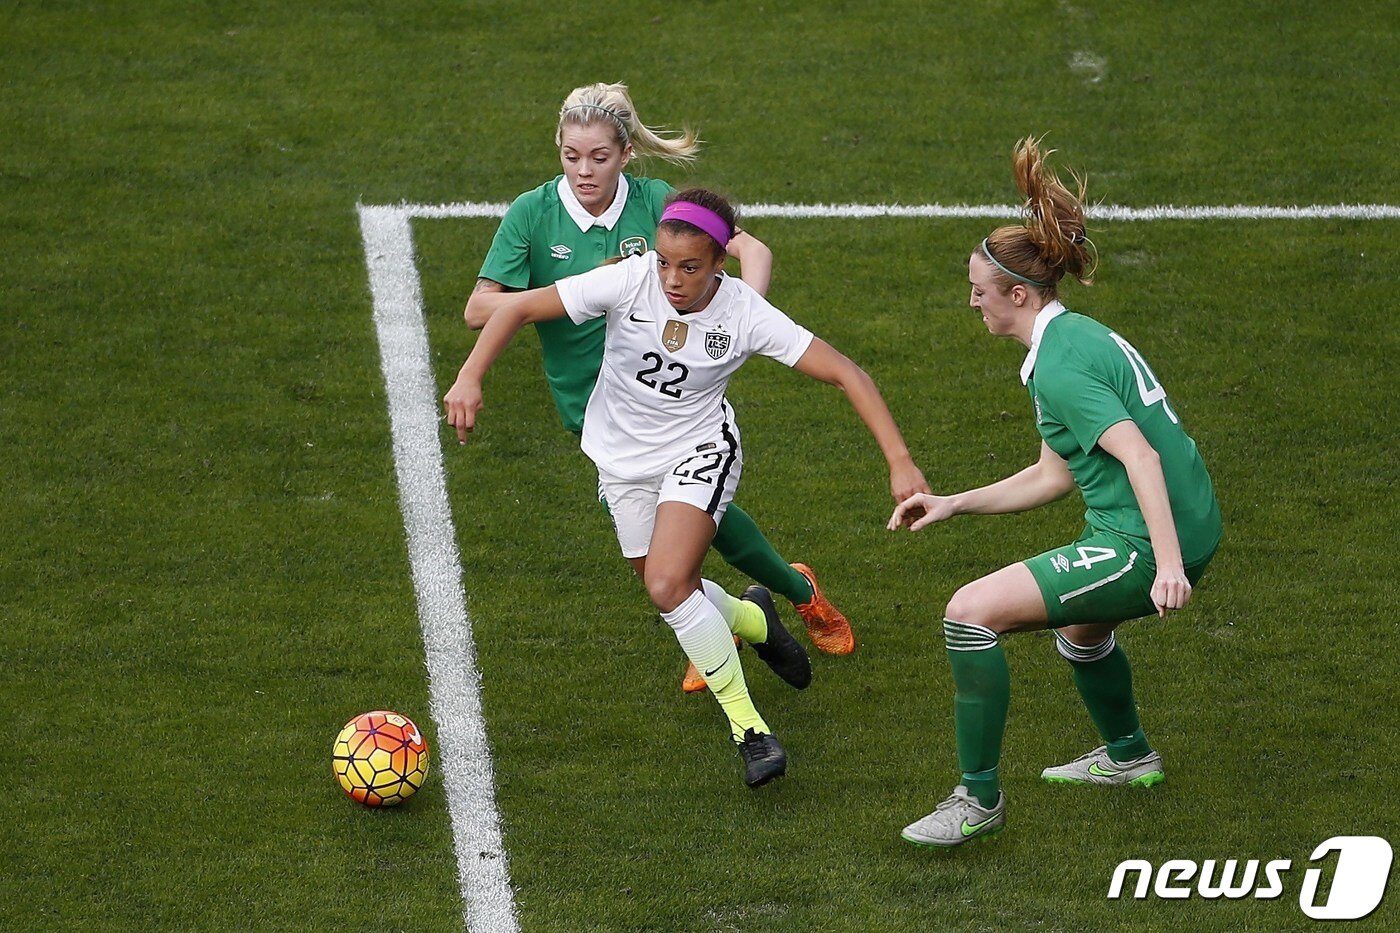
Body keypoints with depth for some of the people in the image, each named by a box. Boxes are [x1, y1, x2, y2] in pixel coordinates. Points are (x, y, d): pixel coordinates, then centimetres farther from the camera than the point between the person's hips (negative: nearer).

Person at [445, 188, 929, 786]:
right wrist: (470, 378, -31)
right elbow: (520, 308, -17)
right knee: (669, 591, 14)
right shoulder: (629, 282, -23)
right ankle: (752, 619, 49)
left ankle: (749, 728, -12)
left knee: (668, 586, -25)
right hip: (623, 458, 3)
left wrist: (899, 462, -28)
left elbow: (845, 374, -22)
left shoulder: (745, 313, -24)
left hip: (700, 450, -3)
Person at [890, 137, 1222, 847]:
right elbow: (1055, 475, 19)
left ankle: (979, 799, -5)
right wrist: (953, 505, 18)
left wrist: (1167, 563, -34)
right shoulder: (1073, 337, 14)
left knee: (971, 611, -12)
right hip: (1189, 528, 11)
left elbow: (1140, 455, -28)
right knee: (1076, 619, 39)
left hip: (1145, 543, -11)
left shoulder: (1059, 367, -17)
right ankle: (1128, 756, 59)